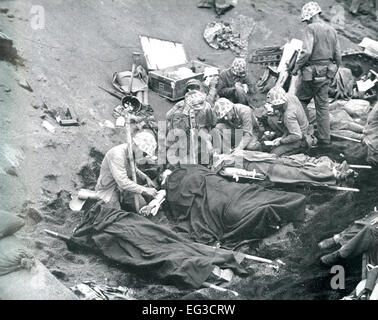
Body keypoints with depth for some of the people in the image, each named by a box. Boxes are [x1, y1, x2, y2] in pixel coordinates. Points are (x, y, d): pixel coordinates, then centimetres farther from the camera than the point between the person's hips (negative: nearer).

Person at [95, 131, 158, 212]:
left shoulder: (131, 153, -3)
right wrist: (144, 190, -32)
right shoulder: (117, 154, -30)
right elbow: (122, 182, -35)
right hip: (109, 191, -8)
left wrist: (146, 178, 1)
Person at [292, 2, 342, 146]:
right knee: (323, 105, 10)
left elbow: (306, 52, -22)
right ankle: (324, 138, 12)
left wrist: (296, 67, -10)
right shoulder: (332, 30, 10)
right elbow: (338, 56, 12)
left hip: (312, 73, -7)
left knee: (301, 100, 11)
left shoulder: (311, 28, -12)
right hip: (326, 74, 7)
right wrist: (333, 71, 24)